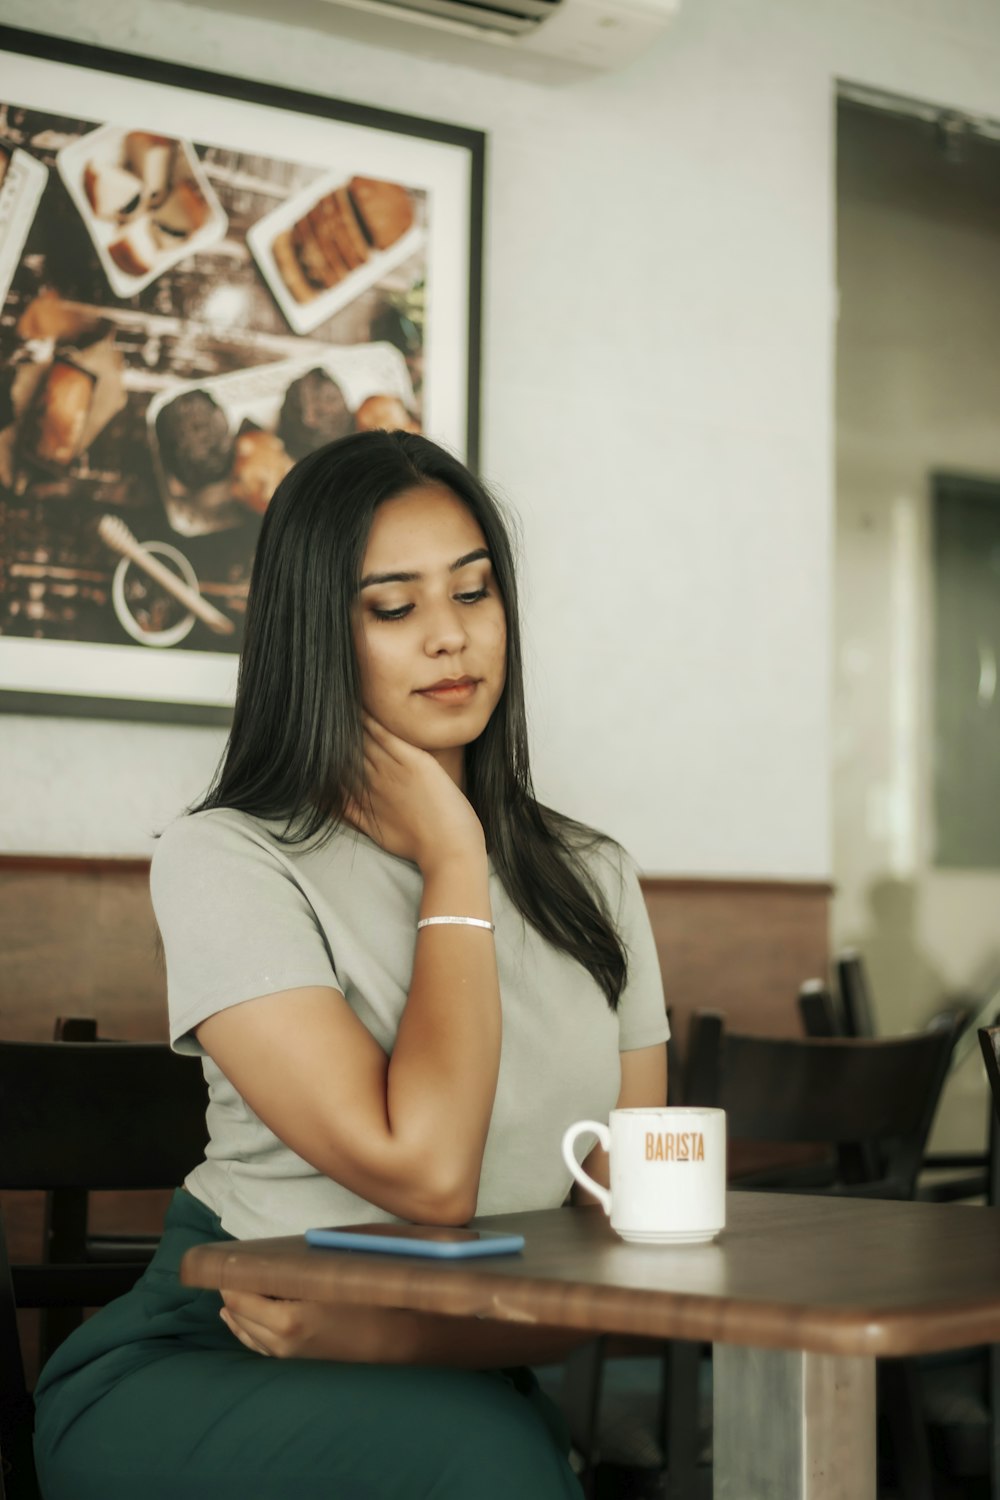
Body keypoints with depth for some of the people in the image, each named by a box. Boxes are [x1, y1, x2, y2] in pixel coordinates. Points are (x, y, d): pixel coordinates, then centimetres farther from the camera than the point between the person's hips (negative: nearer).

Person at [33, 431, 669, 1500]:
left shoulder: (589, 880, 10)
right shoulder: (224, 860, -8)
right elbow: (423, 1170, -19)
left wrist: (402, 1335, -16)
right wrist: (453, 862, -8)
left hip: (455, 1373, 5)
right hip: (191, 1374, -5)